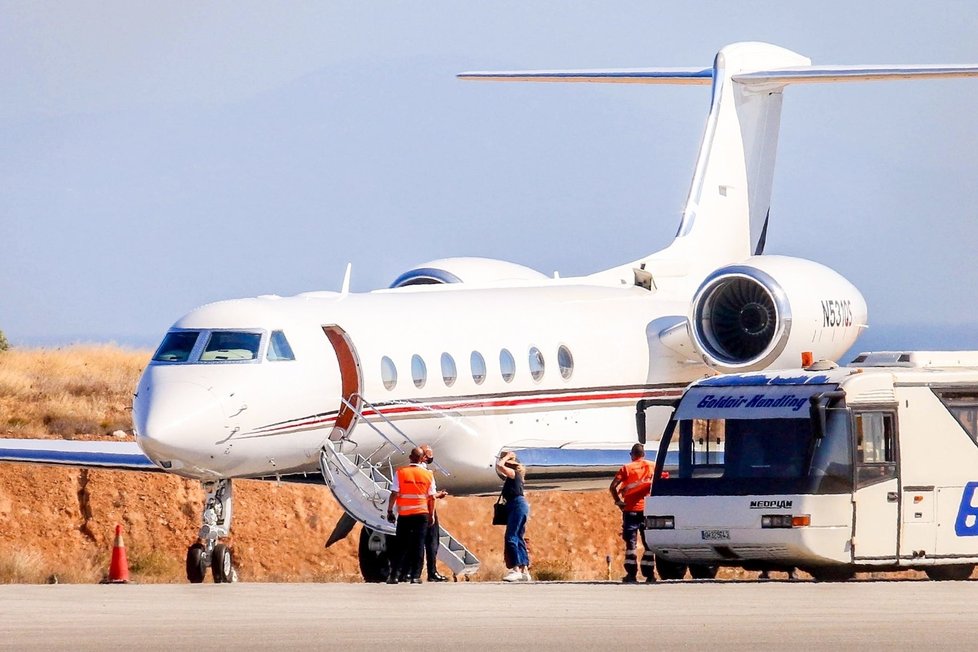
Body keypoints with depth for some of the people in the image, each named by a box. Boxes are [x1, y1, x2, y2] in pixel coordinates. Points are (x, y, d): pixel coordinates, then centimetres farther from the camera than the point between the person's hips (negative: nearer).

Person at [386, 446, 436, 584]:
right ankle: (415, 576, -1)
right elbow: (432, 497, 1)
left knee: (401, 545, 6)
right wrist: (431, 515, 10)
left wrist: (390, 511, 2)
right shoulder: (428, 475, 0)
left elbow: (394, 494, -6)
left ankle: (395, 575, 1)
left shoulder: (400, 472, -4)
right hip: (422, 514, 0)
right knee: (418, 545, 3)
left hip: (404, 514, 0)